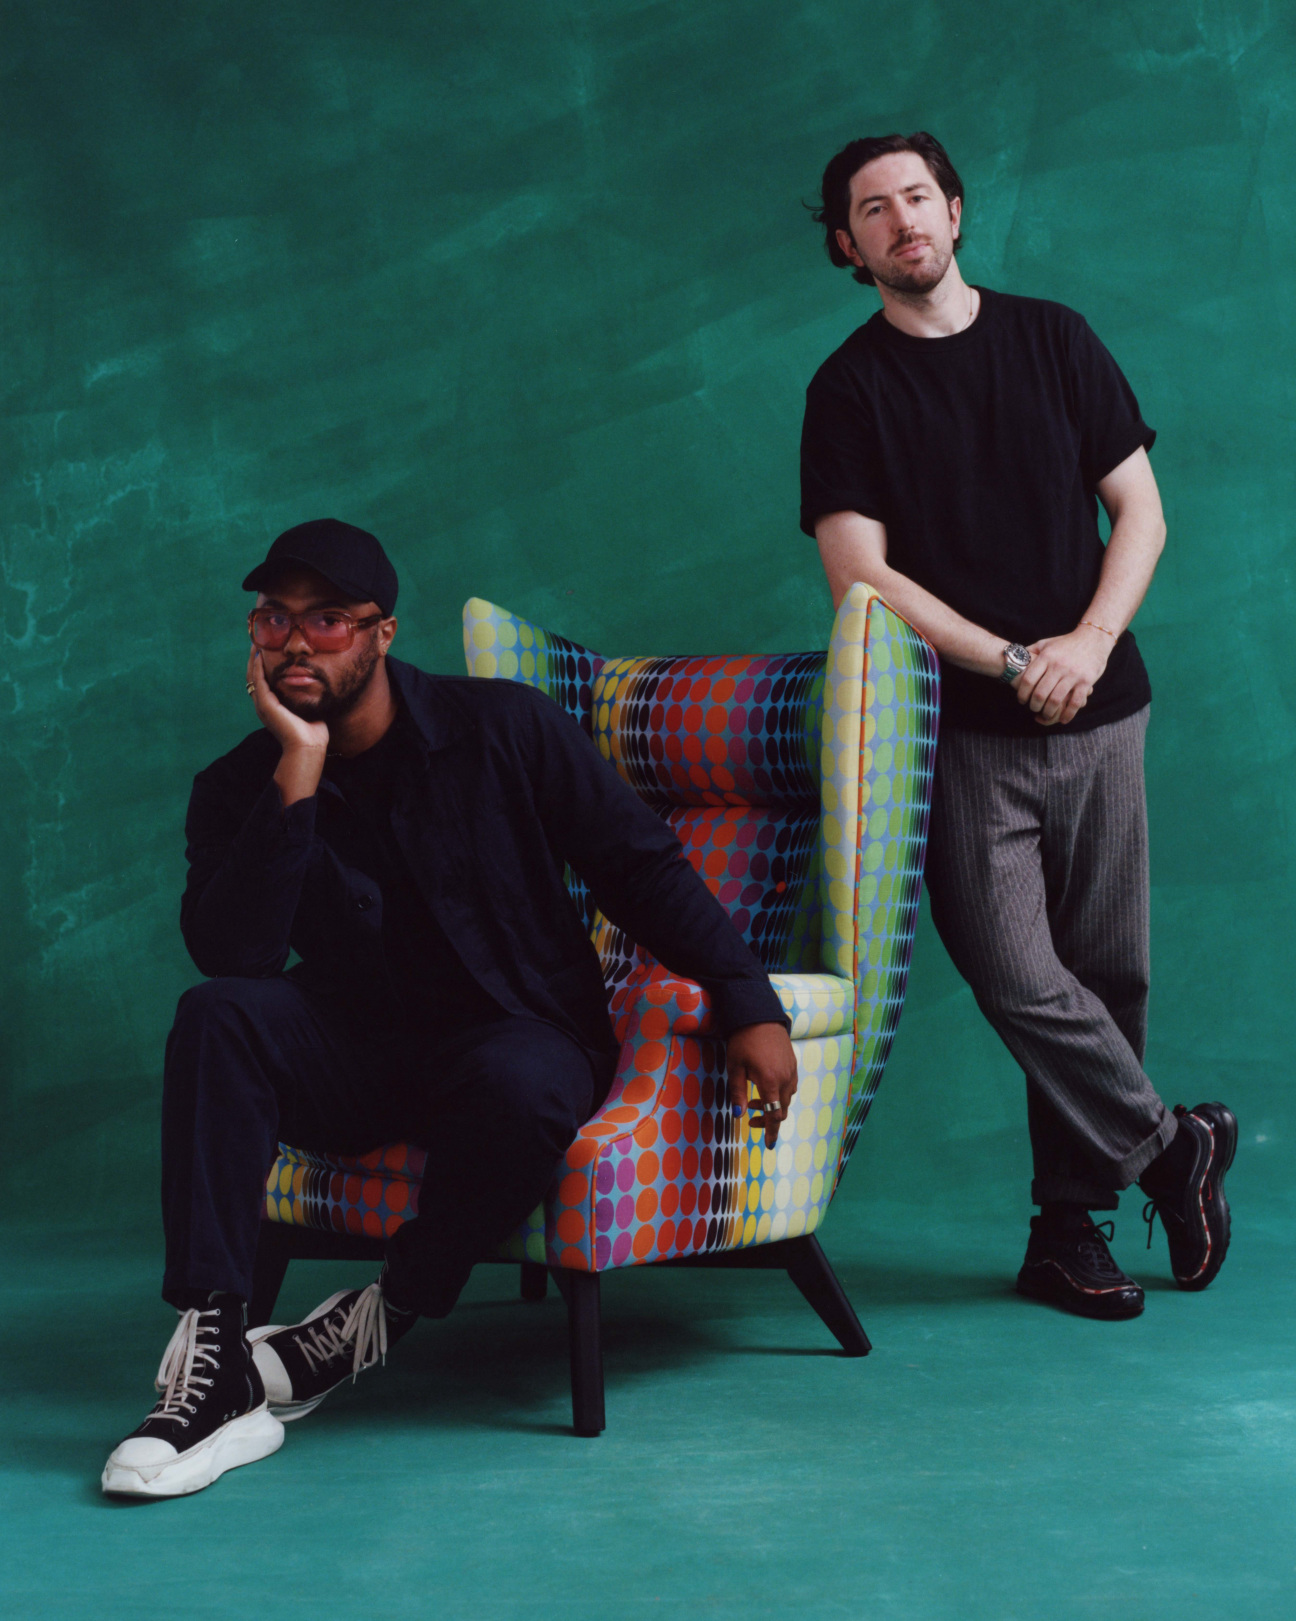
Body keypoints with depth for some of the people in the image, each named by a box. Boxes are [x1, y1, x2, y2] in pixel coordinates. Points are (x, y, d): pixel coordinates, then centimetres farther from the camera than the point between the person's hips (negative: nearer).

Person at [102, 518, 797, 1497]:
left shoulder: (504, 730, -5)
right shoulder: (241, 788, -1)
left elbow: (644, 868, 0)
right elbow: (230, 955, -18)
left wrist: (750, 1008, -9)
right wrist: (299, 775, -23)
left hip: (519, 1037, -2)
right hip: (355, 1055, 2)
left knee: (519, 1087, -38)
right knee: (218, 1016, -27)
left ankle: (384, 1320, -15)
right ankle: (214, 1355, -35)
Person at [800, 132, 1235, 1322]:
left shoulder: (1053, 340, 11)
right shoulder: (850, 389, 3)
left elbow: (1141, 512, 9)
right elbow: (862, 577, -5)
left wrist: (1090, 643, -9)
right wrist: (1012, 664, -12)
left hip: (1098, 712, 3)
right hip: (965, 730, -2)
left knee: (1107, 975, 2)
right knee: (1014, 970, -14)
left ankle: (1070, 1227, 14)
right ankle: (1172, 1146, 7)